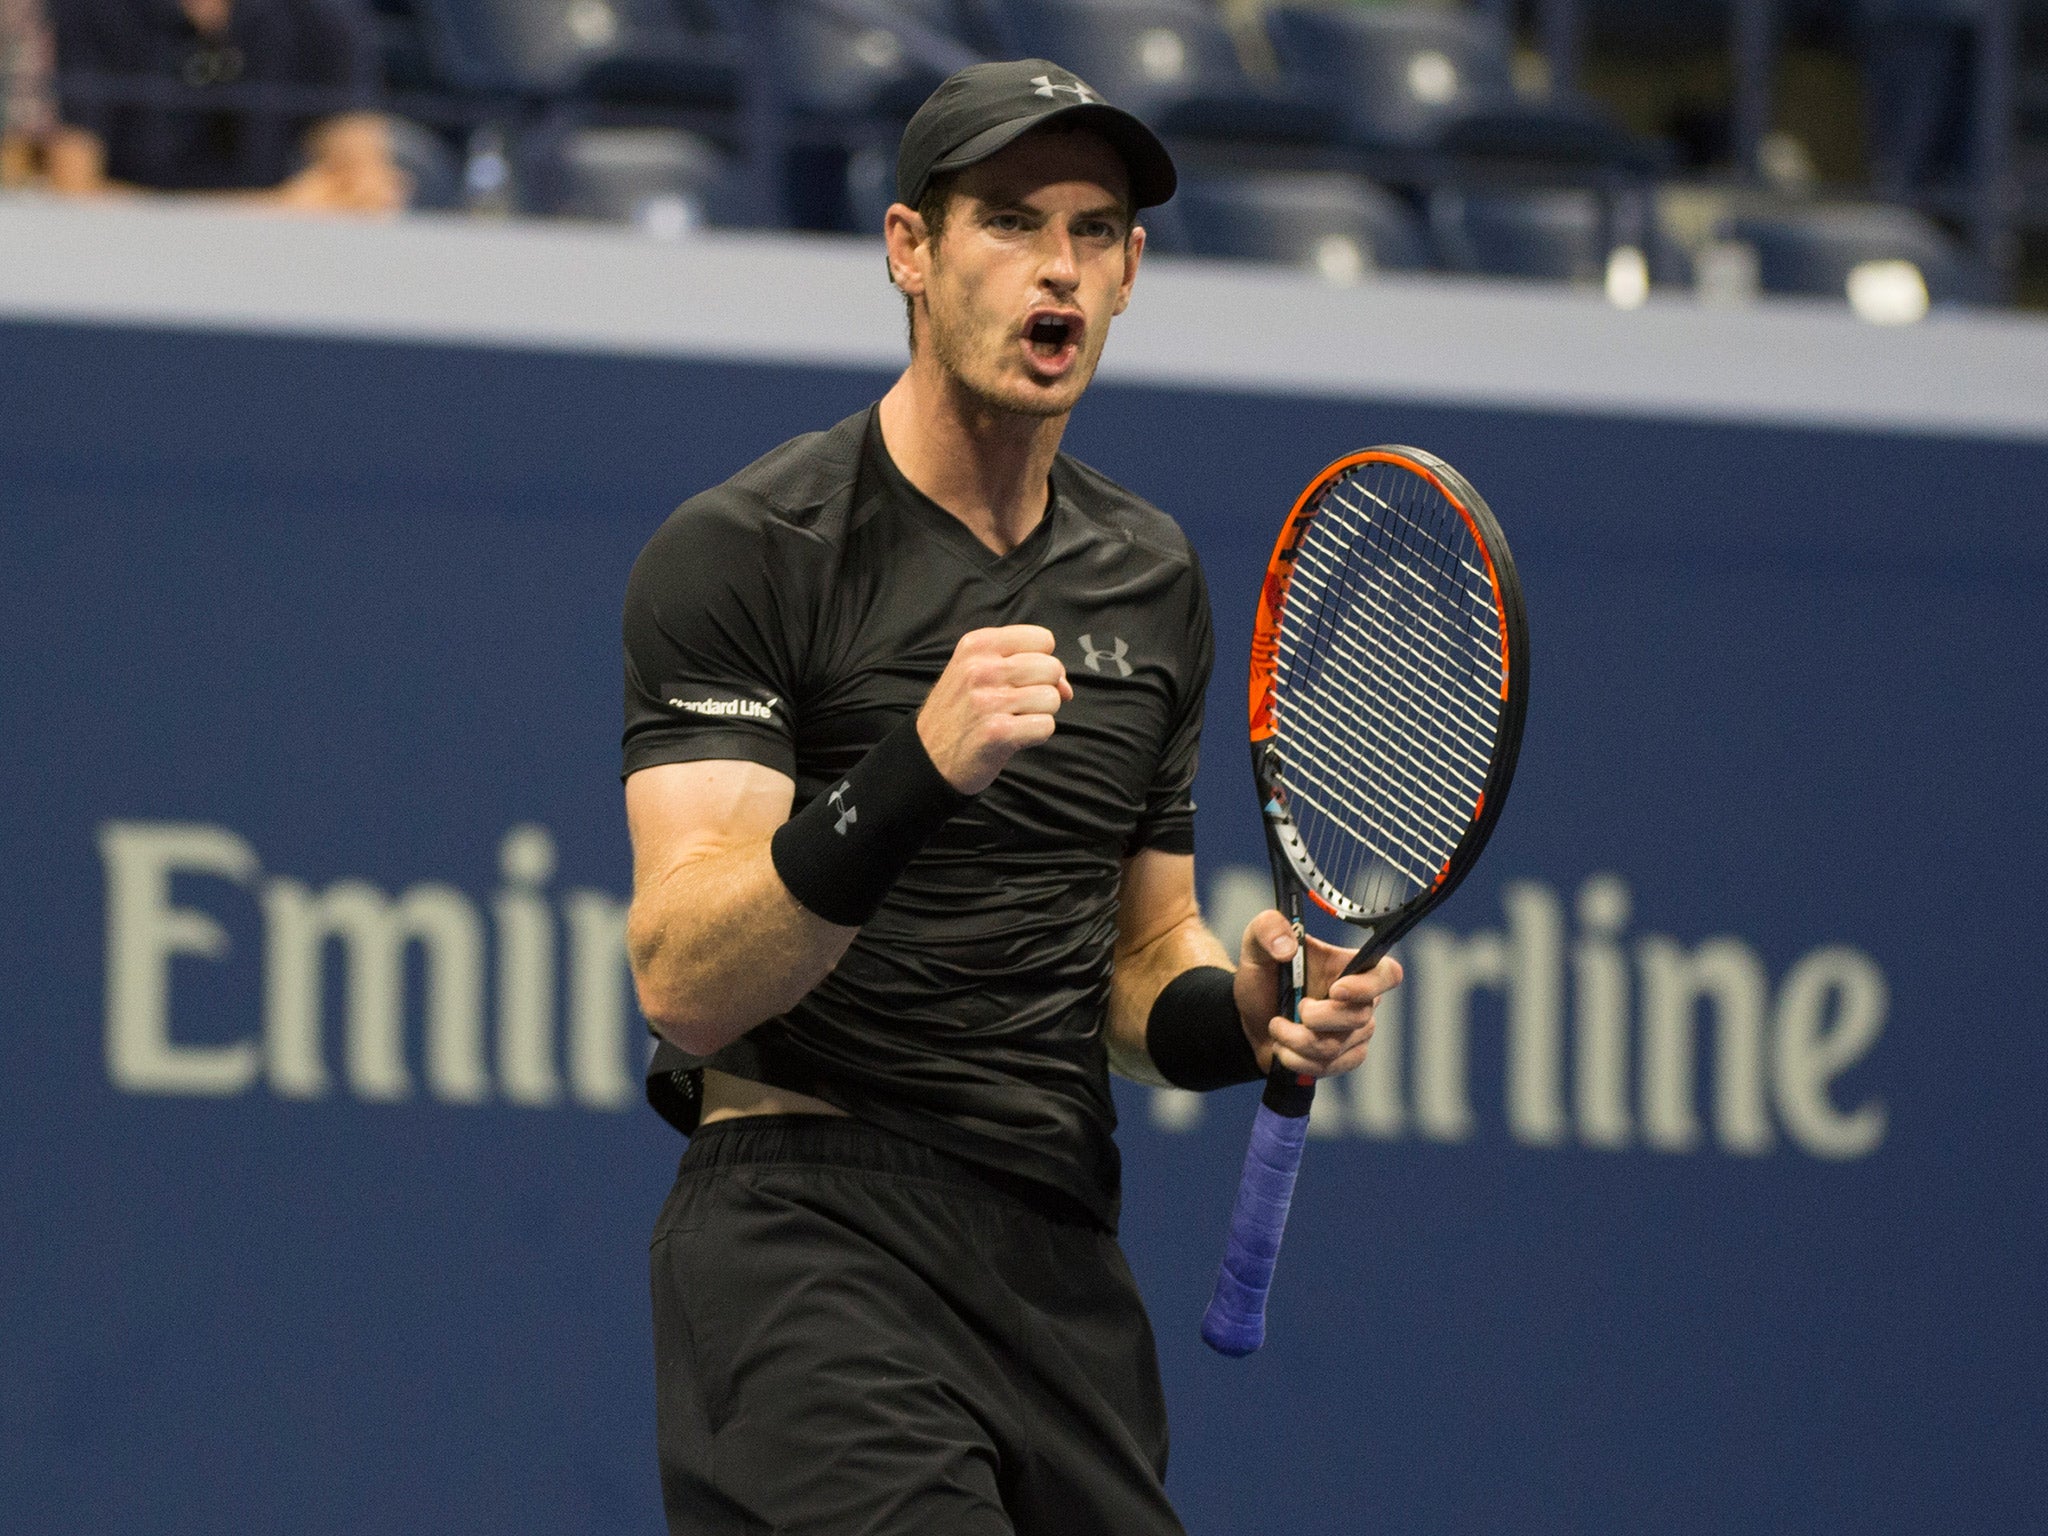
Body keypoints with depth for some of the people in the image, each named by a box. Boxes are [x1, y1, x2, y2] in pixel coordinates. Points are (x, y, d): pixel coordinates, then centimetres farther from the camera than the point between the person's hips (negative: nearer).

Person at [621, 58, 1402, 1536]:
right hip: (810, 1233, -6)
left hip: (1063, 1259, 6)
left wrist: (1240, 1010, 0)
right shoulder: (742, 551, -6)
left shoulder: (1153, 580, 15)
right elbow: (683, 978, -16)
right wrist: (912, 775, -30)